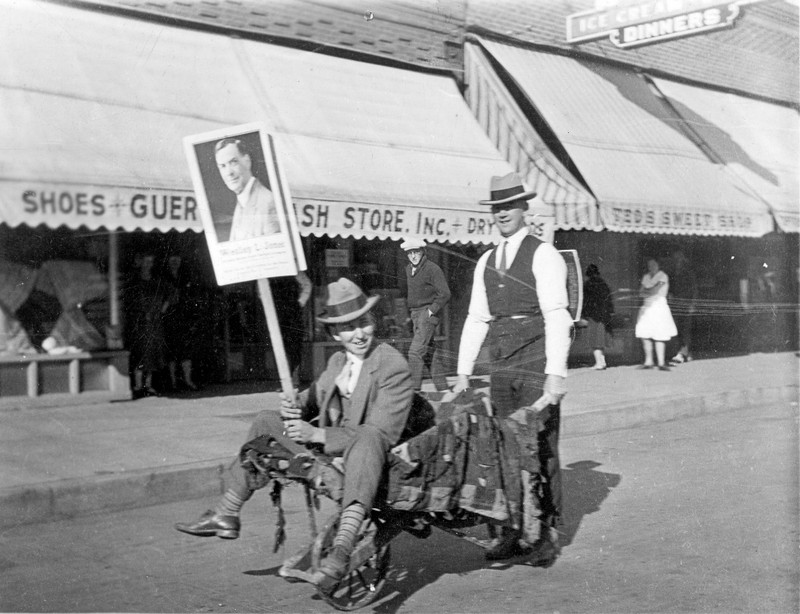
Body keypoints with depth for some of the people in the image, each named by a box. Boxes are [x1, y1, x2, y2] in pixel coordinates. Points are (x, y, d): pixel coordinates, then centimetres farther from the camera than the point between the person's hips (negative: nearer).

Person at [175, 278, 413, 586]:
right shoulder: (337, 361, 10)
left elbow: (382, 431, -23)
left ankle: (343, 546, -53)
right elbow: (313, 398, 17)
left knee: (367, 439, -41)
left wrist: (317, 435, -27)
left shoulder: (394, 366, -15)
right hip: (327, 451, 8)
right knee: (266, 422, 7)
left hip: (363, 456, -8)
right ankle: (226, 516, 11)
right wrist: (294, 408, -10)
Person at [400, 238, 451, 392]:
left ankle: (414, 387, -15)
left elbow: (444, 293, -15)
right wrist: (409, 310, 15)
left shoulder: (432, 268, -12)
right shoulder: (408, 269, 12)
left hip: (428, 313, -8)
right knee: (428, 351, 11)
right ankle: (442, 387, 19)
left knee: (415, 351, -15)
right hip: (415, 313, 8)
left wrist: (432, 310, -15)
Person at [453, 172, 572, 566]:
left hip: (537, 363, -6)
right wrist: (463, 372, 11)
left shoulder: (544, 256, -3)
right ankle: (511, 531, 13)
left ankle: (546, 533, 7)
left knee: (541, 448, -3)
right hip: (501, 367, 6)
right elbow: (476, 319, 17)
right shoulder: (486, 263, 15)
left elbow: (556, 316, -10)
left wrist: (556, 373, -18)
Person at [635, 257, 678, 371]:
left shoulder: (662, 276, -4)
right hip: (647, 307, 6)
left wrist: (645, 291, 2)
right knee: (645, 336, 0)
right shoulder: (646, 277, 15)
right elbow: (641, 293, 8)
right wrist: (651, 292, -8)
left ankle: (661, 363, -4)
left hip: (659, 307, -6)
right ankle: (648, 362, 9)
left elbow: (655, 291, -13)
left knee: (659, 337, -7)